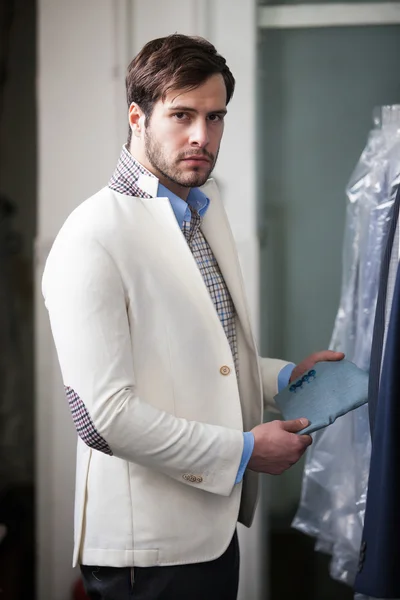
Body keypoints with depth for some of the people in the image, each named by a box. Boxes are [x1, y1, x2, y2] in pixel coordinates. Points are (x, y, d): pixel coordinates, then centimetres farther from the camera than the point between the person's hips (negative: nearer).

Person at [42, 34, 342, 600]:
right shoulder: (92, 239, -18)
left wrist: (285, 376, 11)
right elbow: (107, 414, -23)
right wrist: (243, 451, -17)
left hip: (215, 522, 8)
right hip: (149, 543, -8)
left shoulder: (206, 209, 11)